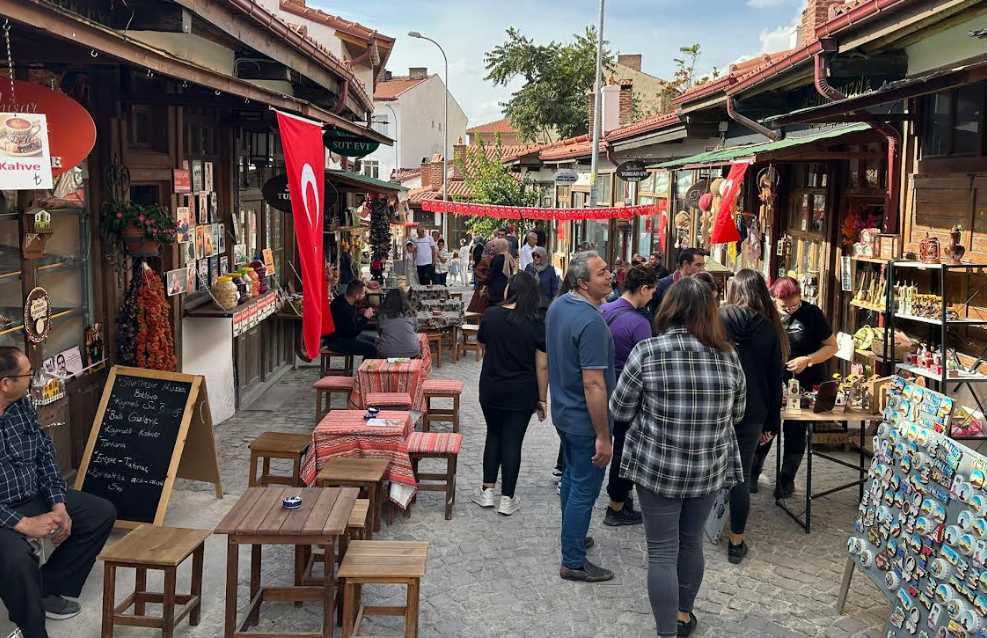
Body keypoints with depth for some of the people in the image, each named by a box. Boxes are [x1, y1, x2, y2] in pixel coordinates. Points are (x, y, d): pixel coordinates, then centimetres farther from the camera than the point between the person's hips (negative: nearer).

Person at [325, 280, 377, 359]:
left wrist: (361, 314, 0)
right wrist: (365, 318, -16)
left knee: (374, 341, 13)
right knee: (371, 349, -20)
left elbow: (352, 319, 17)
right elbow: (352, 332, -24)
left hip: (346, 335, 11)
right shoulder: (343, 308, -29)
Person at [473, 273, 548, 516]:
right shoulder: (536, 323, -12)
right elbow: (542, 365, -11)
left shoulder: (490, 315, -5)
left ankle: (487, 491, 21)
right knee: (513, 441, 5)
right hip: (522, 393, -2)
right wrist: (542, 399, -3)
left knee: (493, 435, 19)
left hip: (490, 389, 2)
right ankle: (507, 499, 11)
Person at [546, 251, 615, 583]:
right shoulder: (591, 322, -28)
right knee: (585, 490, 3)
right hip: (585, 420, -9)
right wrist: (603, 437, -24)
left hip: (563, 413, 9)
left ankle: (572, 537, 42)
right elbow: (593, 385, -29)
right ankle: (573, 562, 14)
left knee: (572, 477, 25)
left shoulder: (557, 306, 1)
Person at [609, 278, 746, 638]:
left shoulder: (648, 351, -15)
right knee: (691, 541, 21)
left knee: (662, 551, 6)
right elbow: (736, 413, 9)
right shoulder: (728, 356, -4)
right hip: (710, 469, 4)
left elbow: (619, 410, -7)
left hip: (657, 467, -4)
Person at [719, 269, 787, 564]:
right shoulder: (769, 329, -3)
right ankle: (736, 542, 15)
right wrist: (772, 422, 9)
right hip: (751, 413, 1)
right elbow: (776, 379, 2)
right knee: (741, 476, 8)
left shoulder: (717, 319, -8)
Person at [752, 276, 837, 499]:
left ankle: (786, 480, 24)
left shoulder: (811, 313, -10)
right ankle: (752, 473, 26)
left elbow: (831, 346, -4)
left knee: (795, 433, 7)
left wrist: (807, 360, -18)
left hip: (804, 385, -2)